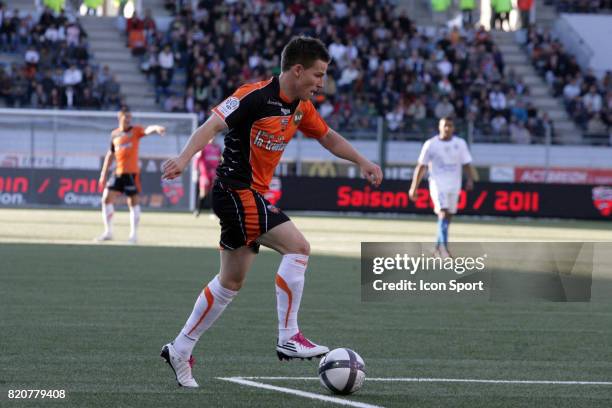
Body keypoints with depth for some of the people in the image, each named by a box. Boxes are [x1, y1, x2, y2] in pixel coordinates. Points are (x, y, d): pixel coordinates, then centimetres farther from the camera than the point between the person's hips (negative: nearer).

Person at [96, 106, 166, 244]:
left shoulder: (135, 130, -1)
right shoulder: (114, 134, 11)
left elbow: (147, 130, -22)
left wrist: (156, 128, -45)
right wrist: (104, 173, 18)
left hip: (132, 173, -5)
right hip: (118, 173, 5)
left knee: (133, 202, -1)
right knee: (106, 198, 0)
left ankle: (134, 235, 6)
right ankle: (108, 232, 10)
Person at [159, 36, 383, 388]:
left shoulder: (301, 107, 8)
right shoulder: (255, 96, -18)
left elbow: (328, 137, 25)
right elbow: (212, 126, -23)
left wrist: (363, 163, 17)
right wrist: (185, 158, -37)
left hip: (253, 196, 10)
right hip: (236, 191, -10)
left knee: (231, 282, 14)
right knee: (297, 246, -19)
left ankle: (180, 350, 22)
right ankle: (288, 338, -15)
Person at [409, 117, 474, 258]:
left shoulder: (460, 144, 5)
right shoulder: (431, 144, -1)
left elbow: (466, 163, 4)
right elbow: (421, 166, 1)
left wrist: (470, 180, -14)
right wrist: (414, 187, -2)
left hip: (454, 184, 4)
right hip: (438, 183, -4)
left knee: (448, 215, 8)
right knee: (443, 213, -19)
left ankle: (438, 247, 21)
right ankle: (444, 246, -27)